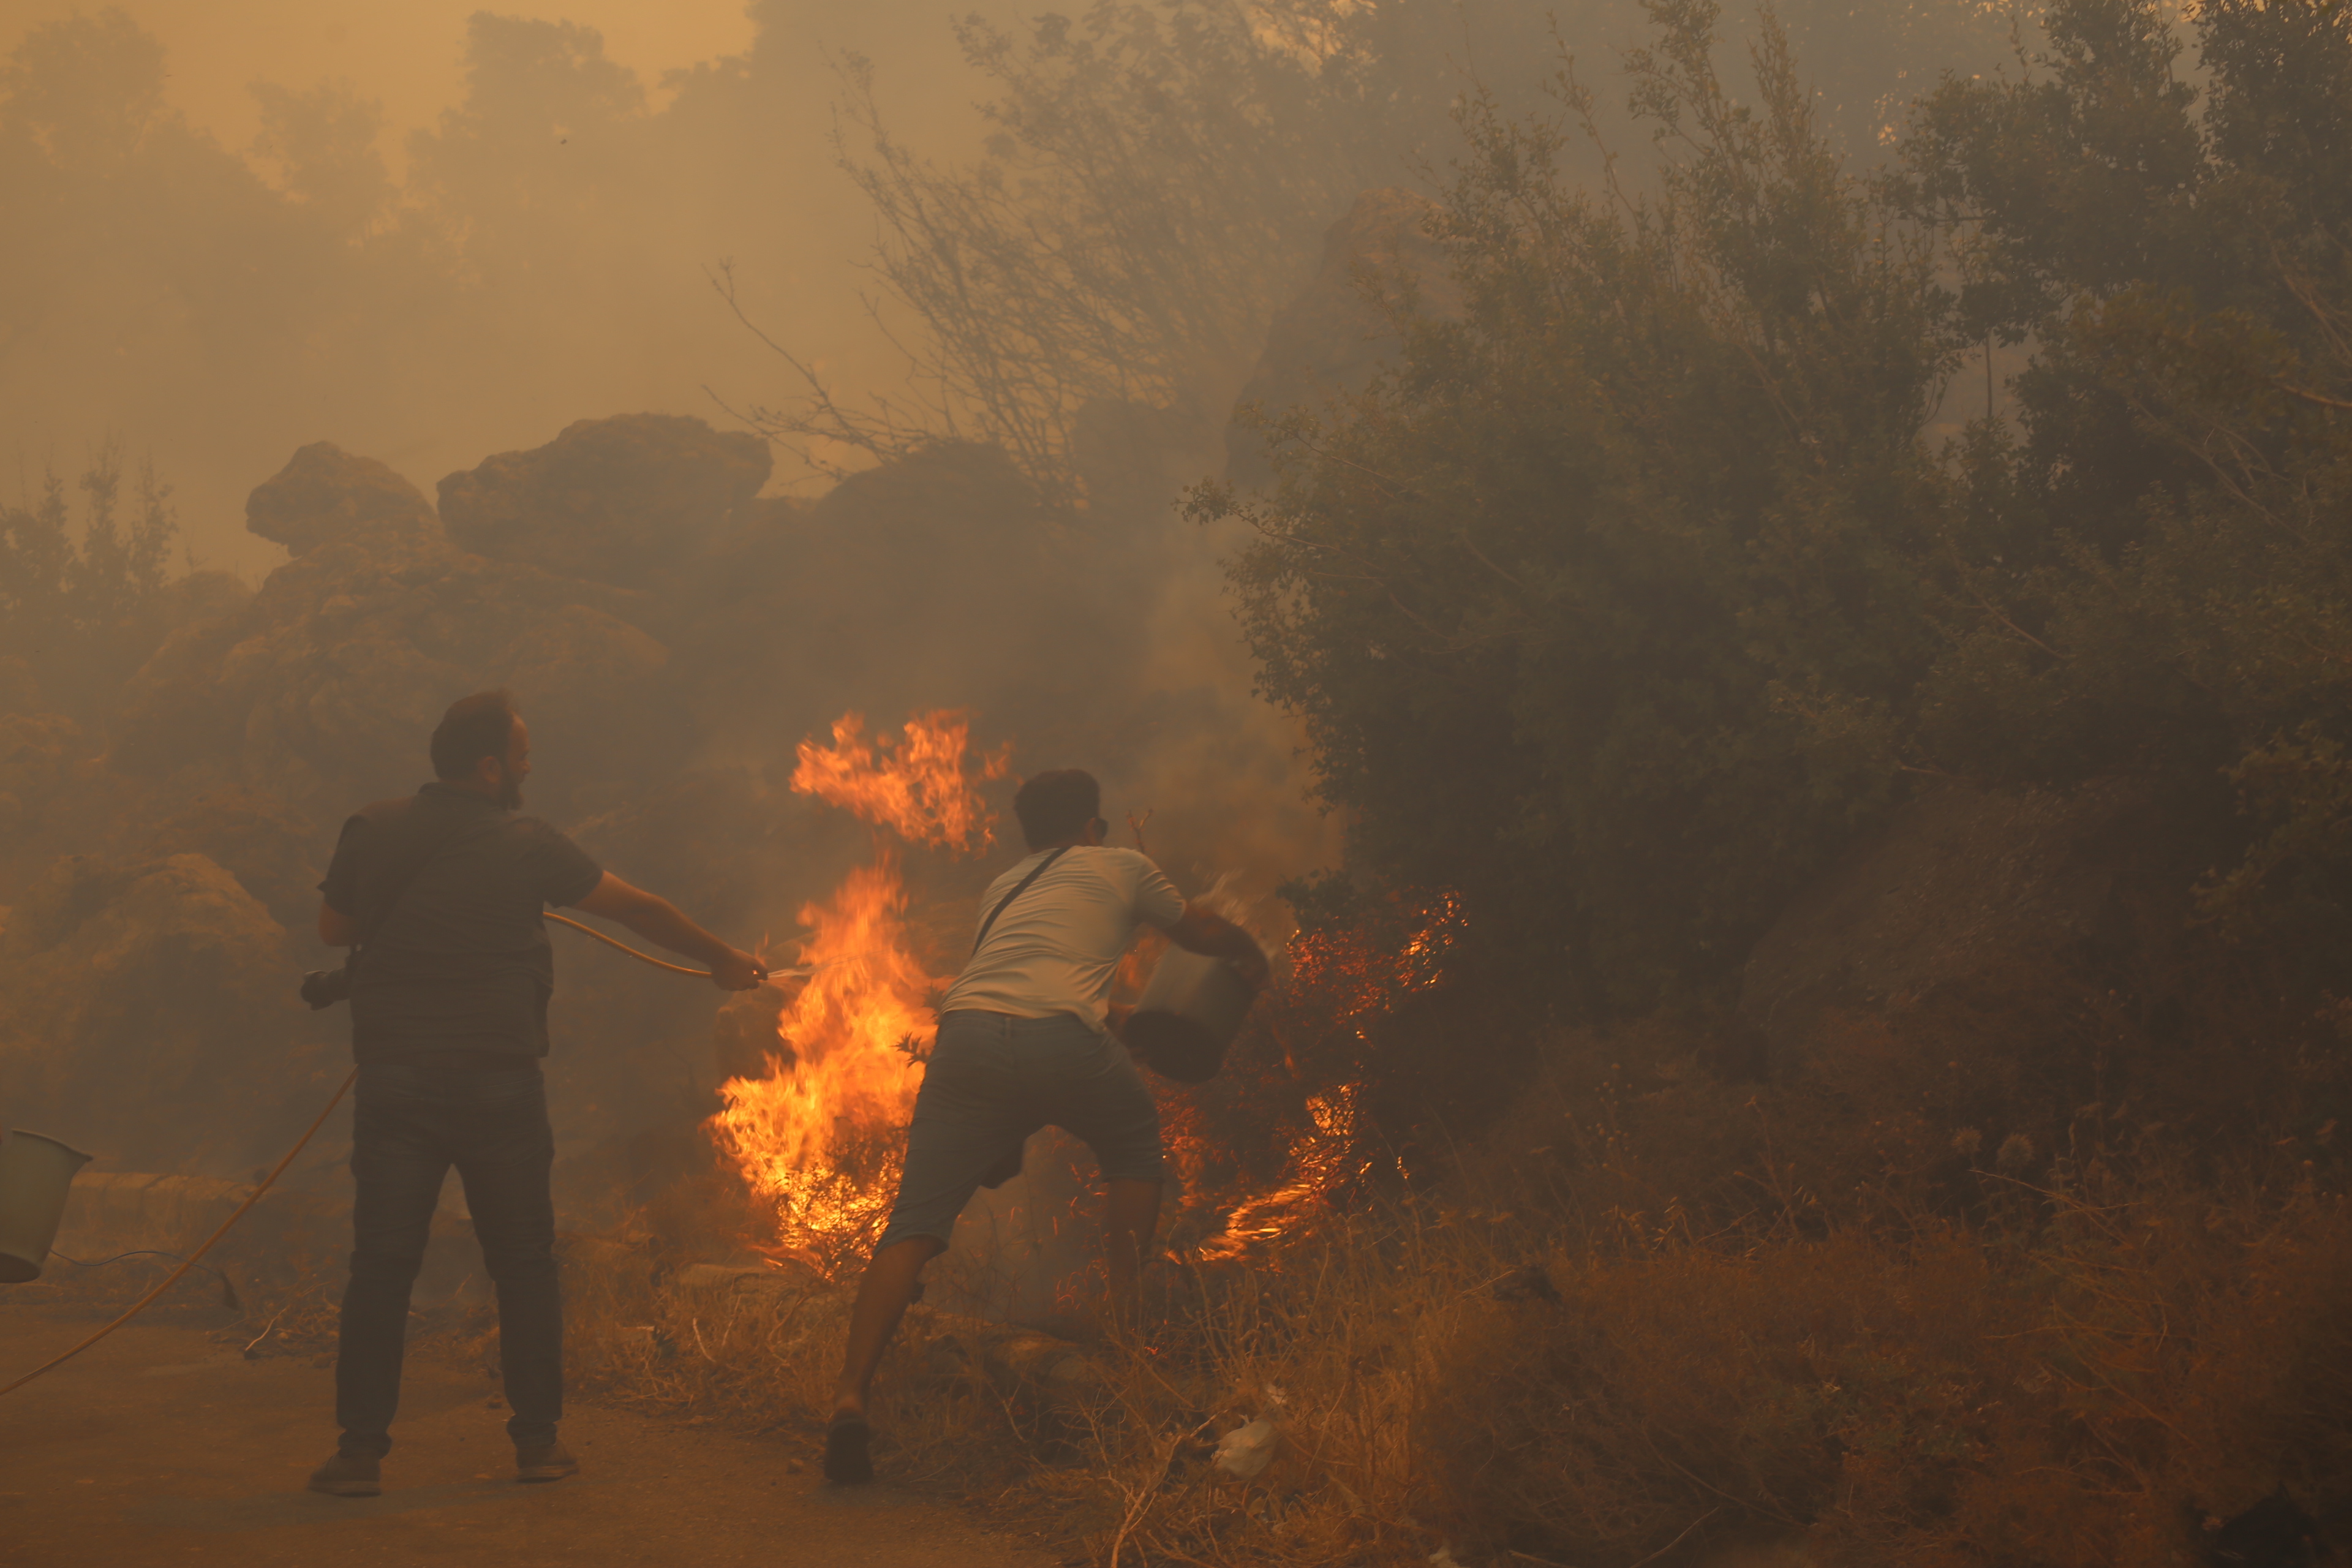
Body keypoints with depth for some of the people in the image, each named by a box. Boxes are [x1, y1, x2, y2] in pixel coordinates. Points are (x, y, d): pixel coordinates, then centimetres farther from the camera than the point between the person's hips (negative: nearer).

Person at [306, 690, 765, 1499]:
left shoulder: (374, 833, -1)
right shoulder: (525, 845, -4)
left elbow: (333, 928, 12)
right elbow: (638, 909, 4)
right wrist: (722, 960, 17)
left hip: (395, 1082, 1)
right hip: (498, 1080, -1)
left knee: (381, 1264, 3)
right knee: (524, 1262, 11)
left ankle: (362, 1448, -1)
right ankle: (538, 1438, 13)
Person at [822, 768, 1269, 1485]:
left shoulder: (1002, 888, 37)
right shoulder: (1121, 866, 26)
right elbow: (1199, 930, 41)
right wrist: (1251, 957, 62)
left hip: (967, 1030, 3)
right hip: (1060, 1038, -3)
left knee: (915, 1223, -4)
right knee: (1135, 1145, 28)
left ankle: (852, 1394, -21)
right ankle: (1124, 1314, 23)